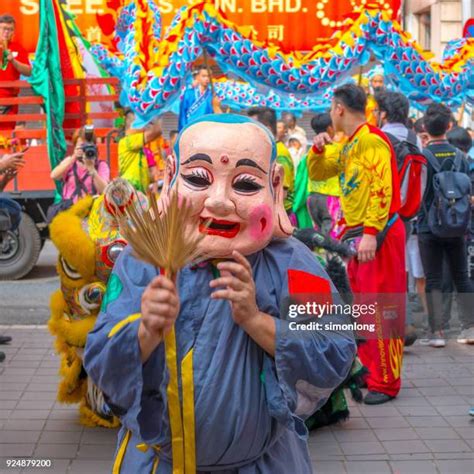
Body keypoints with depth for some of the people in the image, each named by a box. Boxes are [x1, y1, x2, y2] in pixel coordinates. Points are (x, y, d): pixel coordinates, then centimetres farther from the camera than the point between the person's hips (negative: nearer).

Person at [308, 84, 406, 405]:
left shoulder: (372, 140, -13)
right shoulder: (349, 146, 15)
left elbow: (382, 190, -21)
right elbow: (319, 173, 25)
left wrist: (371, 233, -27)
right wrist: (318, 150, 5)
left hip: (379, 234, -10)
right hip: (357, 234, 10)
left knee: (381, 309, -6)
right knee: (362, 308, 15)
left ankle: (385, 383, 0)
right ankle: (369, 369, 26)